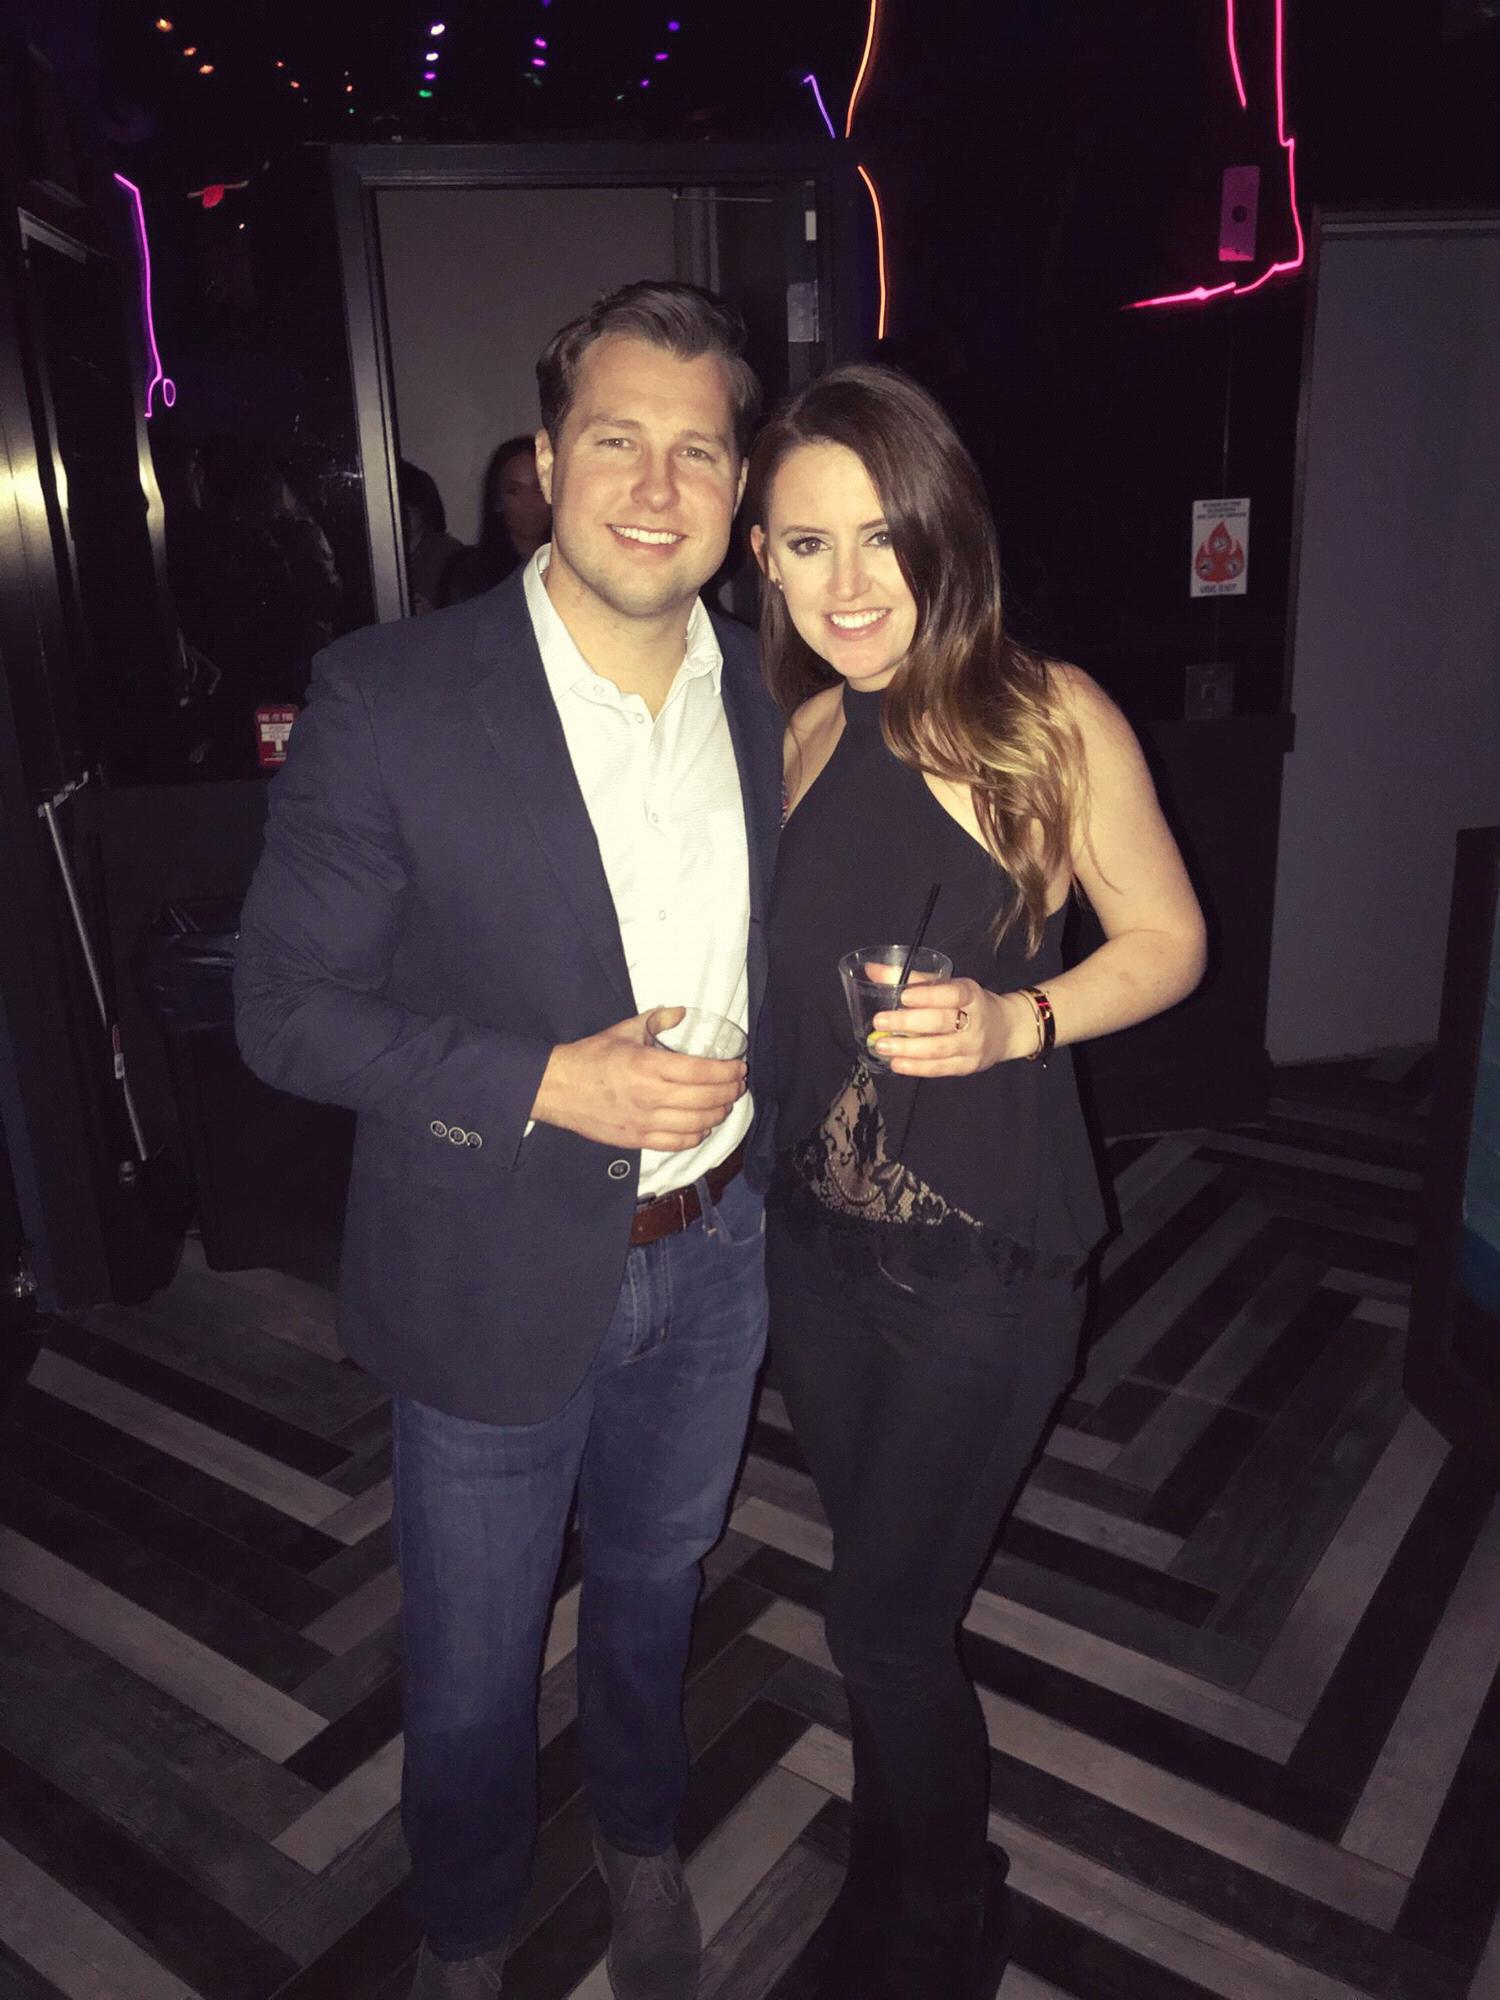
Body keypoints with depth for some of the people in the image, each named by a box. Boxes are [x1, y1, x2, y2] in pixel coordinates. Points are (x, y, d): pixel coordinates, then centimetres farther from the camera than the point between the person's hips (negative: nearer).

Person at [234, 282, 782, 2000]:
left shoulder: (762, 694, -3)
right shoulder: (387, 700, -18)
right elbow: (286, 1006, -15)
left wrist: (755, 1140, 1)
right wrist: (544, 1082, -25)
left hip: (712, 1252, 4)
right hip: (498, 1274, -4)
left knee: (654, 1580, 28)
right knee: (473, 1656, 18)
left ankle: (639, 1839, 59)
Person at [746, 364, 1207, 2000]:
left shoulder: (1050, 719, -14)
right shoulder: (794, 730, 0)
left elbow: (1169, 941, -6)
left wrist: (1015, 1021, -23)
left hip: (984, 1251, -4)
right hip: (815, 1233, 5)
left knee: (886, 1618, 6)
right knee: (885, 1587, 23)